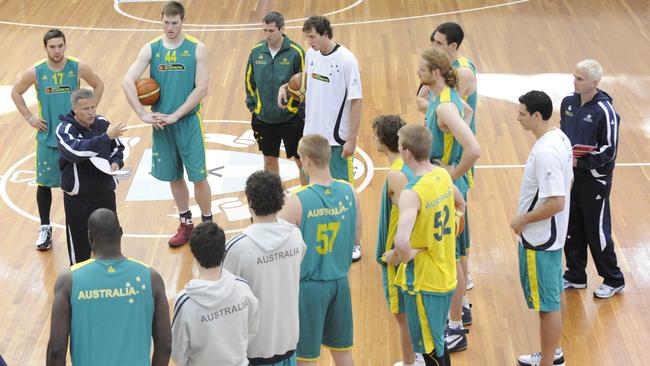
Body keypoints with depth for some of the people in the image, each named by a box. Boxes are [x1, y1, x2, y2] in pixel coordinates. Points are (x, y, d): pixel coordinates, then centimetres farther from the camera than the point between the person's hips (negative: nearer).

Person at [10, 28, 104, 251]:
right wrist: (29, 118, -1)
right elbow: (16, 93, 6)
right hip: (47, 137, 1)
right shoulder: (35, 72, -8)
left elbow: (98, 85, 6)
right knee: (44, 183, 6)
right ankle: (45, 229, 20)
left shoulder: (78, 68, -9)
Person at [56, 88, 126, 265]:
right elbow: (78, 151, -35)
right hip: (78, 198, -4)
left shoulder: (103, 123, 0)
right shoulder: (65, 129, -15)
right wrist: (107, 136, -38)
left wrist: (116, 162, -6)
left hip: (106, 193, 5)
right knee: (80, 245, 4)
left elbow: (118, 148, 15)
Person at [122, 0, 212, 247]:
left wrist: (175, 115, -16)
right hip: (161, 123, 3)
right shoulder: (151, 49, 0)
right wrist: (143, 115, -15)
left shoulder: (197, 49, -6)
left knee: (198, 177, -2)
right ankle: (186, 224, 28)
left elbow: (201, 89, -12)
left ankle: (208, 224, 15)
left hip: (189, 122, -3)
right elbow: (127, 82, -7)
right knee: (173, 176, 12)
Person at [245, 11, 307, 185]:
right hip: (263, 118, 4)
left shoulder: (295, 52, -13)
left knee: (301, 160, 5)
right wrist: (252, 104, 9)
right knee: (269, 160, 15)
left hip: (291, 117, -3)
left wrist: (303, 112, -7)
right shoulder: (256, 51, -2)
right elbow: (249, 80, 11)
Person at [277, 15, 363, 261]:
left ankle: (354, 243, 12)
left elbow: (356, 101, -15)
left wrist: (352, 139, -16)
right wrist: (285, 86, 5)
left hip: (337, 139, -7)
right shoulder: (311, 54, 2)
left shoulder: (346, 60, -17)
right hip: (312, 133, 7)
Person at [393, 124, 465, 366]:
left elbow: (401, 241, -39)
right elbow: (460, 205, 21)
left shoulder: (412, 193, -26)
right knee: (437, 340, 24)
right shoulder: (443, 175, -1)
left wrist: (399, 257, -18)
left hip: (423, 281, -8)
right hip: (446, 275, 8)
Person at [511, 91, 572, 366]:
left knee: (547, 304, 2)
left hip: (539, 240, -10)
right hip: (553, 234, 10)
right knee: (553, 297, 22)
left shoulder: (545, 152, -28)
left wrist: (523, 219, -17)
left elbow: (556, 203, -31)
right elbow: (568, 181, 15)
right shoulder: (560, 138, 2)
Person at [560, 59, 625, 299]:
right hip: (570, 176, 7)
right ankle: (575, 276, 29)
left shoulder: (604, 111, -19)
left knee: (597, 233, 2)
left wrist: (580, 163, -19)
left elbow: (609, 152, -18)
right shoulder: (568, 103, 2)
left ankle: (613, 281, 18)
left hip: (594, 180, -7)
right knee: (572, 229, 14)